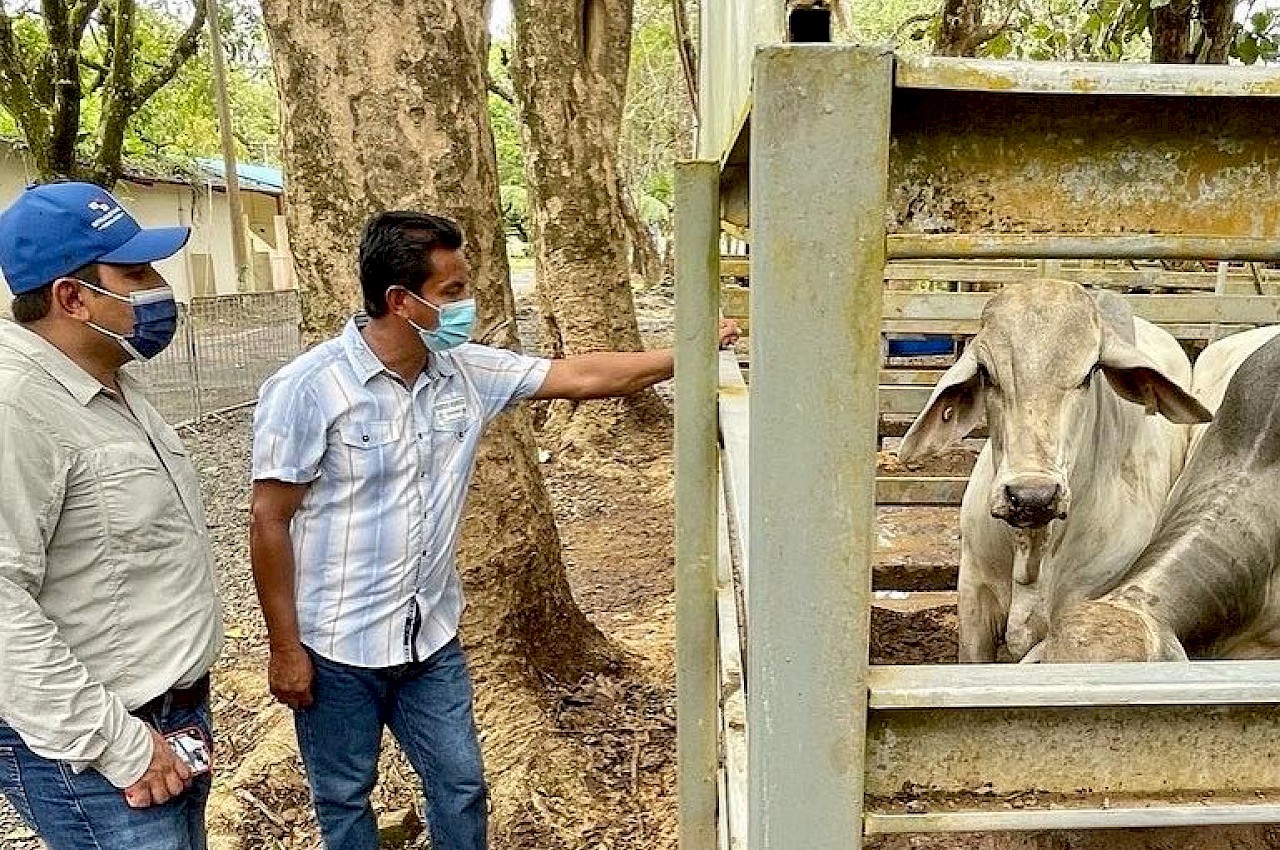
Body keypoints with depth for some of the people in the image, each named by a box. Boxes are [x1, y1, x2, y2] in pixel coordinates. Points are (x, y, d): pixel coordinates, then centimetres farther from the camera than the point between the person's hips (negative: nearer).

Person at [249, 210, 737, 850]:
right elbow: (269, 523, -14)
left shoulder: (465, 373, -4)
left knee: (461, 787, 16)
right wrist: (285, 649, -11)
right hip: (337, 650, -4)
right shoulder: (307, 390, -19)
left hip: (431, 638, 5)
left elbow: (580, 376, 1)